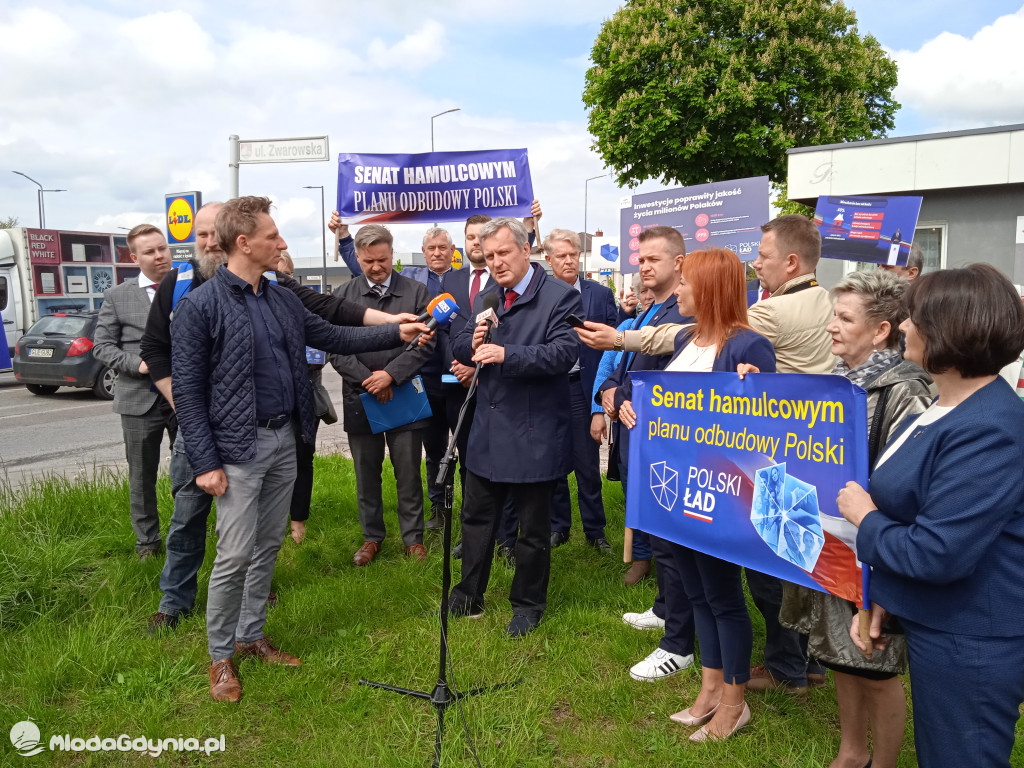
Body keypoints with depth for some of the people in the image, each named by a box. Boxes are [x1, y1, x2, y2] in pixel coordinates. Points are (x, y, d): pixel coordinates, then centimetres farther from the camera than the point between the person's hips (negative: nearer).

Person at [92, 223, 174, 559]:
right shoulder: (117, 296, 3)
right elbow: (102, 346, 2)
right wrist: (136, 364, -14)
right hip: (140, 400, 0)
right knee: (142, 476, 11)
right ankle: (147, 542, 26)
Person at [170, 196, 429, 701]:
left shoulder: (282, 299, 9)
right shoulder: (200, 306, -12)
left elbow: (332, 337, 15)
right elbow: (187, 390, -12)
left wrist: (397, 333, 8)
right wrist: (206, 463, -15)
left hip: (284, 440, 7)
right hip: (238, 448, -7)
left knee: (268, 547, 15)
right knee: (235, 555, -2)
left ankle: (251, 636, 32)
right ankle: (220, 656, 19)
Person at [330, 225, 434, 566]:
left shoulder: (416, 292, 0)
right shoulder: (343, 295, 3)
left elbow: (425, 343, -6)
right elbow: (336, 349, -2)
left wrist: (391, 374, -16)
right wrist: (368, 379, -13)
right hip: (360, 398, 1)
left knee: (408, 473, 8)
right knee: (366, 474, 13)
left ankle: (413, 536, 23)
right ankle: (372, 536, 28)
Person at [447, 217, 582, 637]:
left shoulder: (560, 297, -12)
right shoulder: (485, 297, 9)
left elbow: (563, 352, -24)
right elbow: (459, 347, 12)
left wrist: (506, 354, -34)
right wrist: (472, 343, -11)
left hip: (534, 430, -6)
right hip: (488, 426, 6)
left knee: (533, 526, 10)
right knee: (476, 515, 17)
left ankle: (528, 603, 29)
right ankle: (469, 595, 34)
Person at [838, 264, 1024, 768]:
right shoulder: (942, 410, 7)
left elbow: (938, 553, -29)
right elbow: (912, 508, 12)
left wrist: (865, 518, -12)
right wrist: (880, 603, 9)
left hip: (970, 647, -9)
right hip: (933, 628, 10)